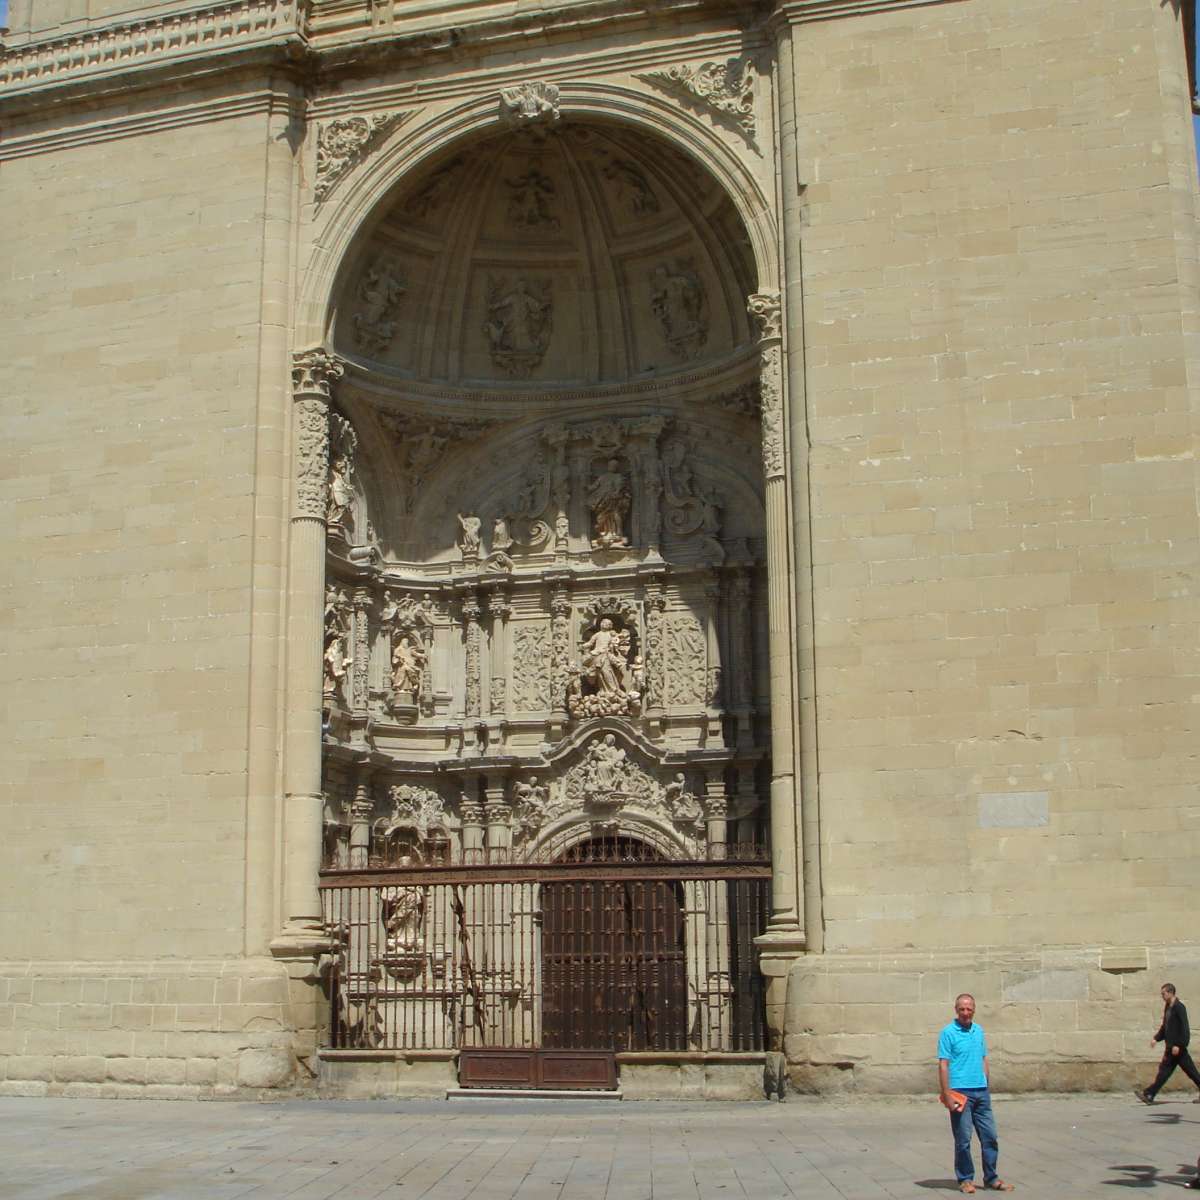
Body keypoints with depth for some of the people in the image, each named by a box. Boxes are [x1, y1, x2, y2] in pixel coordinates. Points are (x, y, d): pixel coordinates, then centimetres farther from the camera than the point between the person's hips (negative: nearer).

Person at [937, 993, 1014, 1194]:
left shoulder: (979, 1031, 11)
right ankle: (965, 1180, 12)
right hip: (961, 1092, -6)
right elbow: (943, 1065, -11)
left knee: (990, 1136, 7)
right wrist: (947, 1096, -16)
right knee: (963, 1140, 2)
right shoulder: (948, 1033, -8)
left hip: (981, 1092, 6)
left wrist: (985, 1085, 12)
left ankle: (991, 1178, 17)